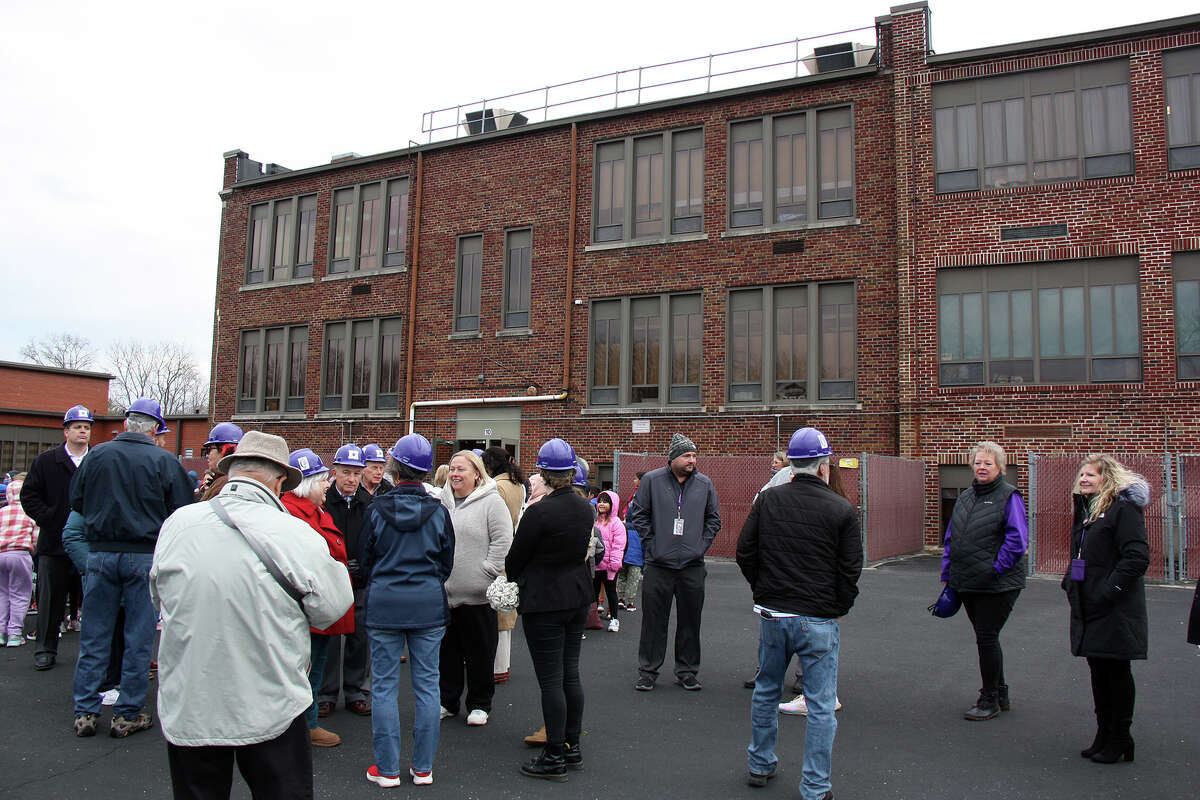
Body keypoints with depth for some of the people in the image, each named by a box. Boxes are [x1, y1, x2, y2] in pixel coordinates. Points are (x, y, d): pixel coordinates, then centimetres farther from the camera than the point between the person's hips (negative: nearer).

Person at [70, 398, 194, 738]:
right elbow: (182, 511, -7)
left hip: (101, 553, 3)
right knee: (138, 638, 6)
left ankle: (85, 712, 18)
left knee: (94, 636, 12)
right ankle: (127, 715, 13)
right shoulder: (165, 461, -9)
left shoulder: (96, 455, 0)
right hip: (145, 556, -2)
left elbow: (76, 501, 9)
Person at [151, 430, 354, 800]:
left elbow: (158, 597, 9)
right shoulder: (294, 534, -18)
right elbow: (332, 607, -9)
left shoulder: (177, 523, -5)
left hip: (187, 710, 4)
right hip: (271, 710, -3)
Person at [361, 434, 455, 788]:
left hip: (384, 605, -1)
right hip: (429, 606, 1)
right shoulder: (437, 510, -4)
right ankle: (423, 767, 16)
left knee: (385, 686, 7)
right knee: (426, 685, 8)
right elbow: (447, 562, 5)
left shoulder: (378, 508, -6)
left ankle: (387, 769, 14)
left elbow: (366, 559, 4)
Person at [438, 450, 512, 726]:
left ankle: (479, 705, 19)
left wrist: (488, 571, -13)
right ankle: (447, 701, 29)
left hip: (477, 593, -5)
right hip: (444, 592, 6)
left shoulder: (491, 501, -6)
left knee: (479, 652, 5)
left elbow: (502, 540, -10)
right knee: (447, 649, 15)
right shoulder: (442, 502, 12)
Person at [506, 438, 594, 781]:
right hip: (578, 598, 7)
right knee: (571, 674, 15)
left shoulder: (539, 511, -20)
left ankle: (554, 758, 10)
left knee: (551, 681, 1)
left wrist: (513, 579, 13)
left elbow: (515, 557, -9)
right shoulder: (585, 507, 2)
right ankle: (573, 748, 25)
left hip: (544, 603, -7)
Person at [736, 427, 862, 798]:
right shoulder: (842, 509, -8)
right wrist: (840, 609, 10)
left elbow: (744, 552, 4)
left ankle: (760, 765, 34)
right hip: (819, 620, -3)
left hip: (771, 614, 3)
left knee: (766, 691, 20)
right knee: (820, 705, 7)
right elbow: (851, 569, -5)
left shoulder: (767, 499, -1)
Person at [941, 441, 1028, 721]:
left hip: (997, 585, -7)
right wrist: (947, 574, 13)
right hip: (967, 584, 7)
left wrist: (996, 568, -16)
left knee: (986, 638, -3)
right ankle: (1001, 695, 30)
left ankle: (990, 700, 11)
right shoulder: (965, 496, 13)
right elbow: (951, 538, 17)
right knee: (985, 638, 15)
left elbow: (1017, 540, -15)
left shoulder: (1009, 496, -8)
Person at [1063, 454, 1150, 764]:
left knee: (1116, 672, 2)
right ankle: (1104, 736, 24)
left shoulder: (1124, 509, -13)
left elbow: (1137, 558, -20)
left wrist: (1108, 592, -21)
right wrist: (1070, 584, 11)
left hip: (1115, 610, -9)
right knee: (1098, 670, 14)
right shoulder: (1087, 509, 15)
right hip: (1089, 608, 9)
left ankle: (1119, 740, 13)